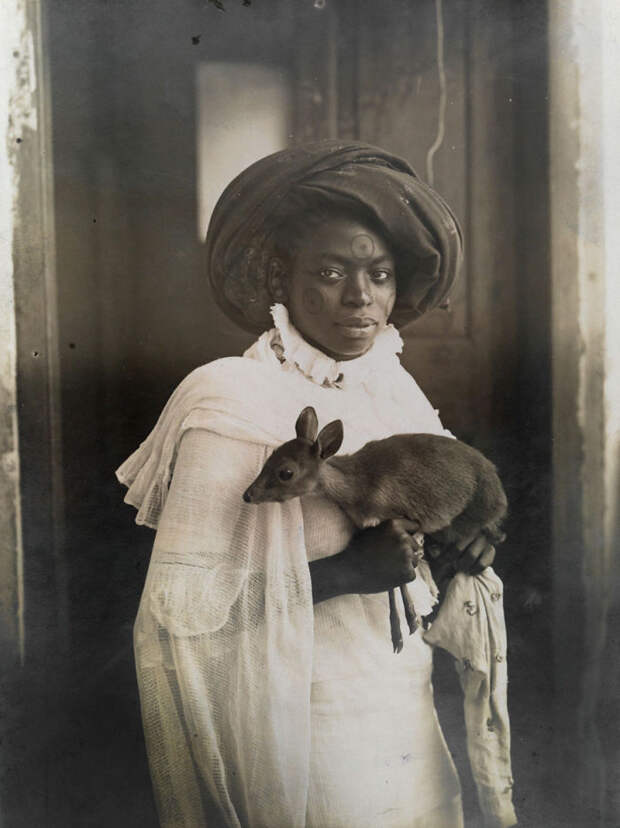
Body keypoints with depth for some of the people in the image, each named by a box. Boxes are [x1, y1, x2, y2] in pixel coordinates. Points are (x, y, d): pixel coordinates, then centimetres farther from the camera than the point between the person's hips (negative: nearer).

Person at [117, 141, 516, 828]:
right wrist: (344, 573, -24)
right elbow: (180, 603, -22)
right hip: (310, 737, -6)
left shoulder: (394, 391, 3)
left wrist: (462, 549, -9)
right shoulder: (237, 403, -18)